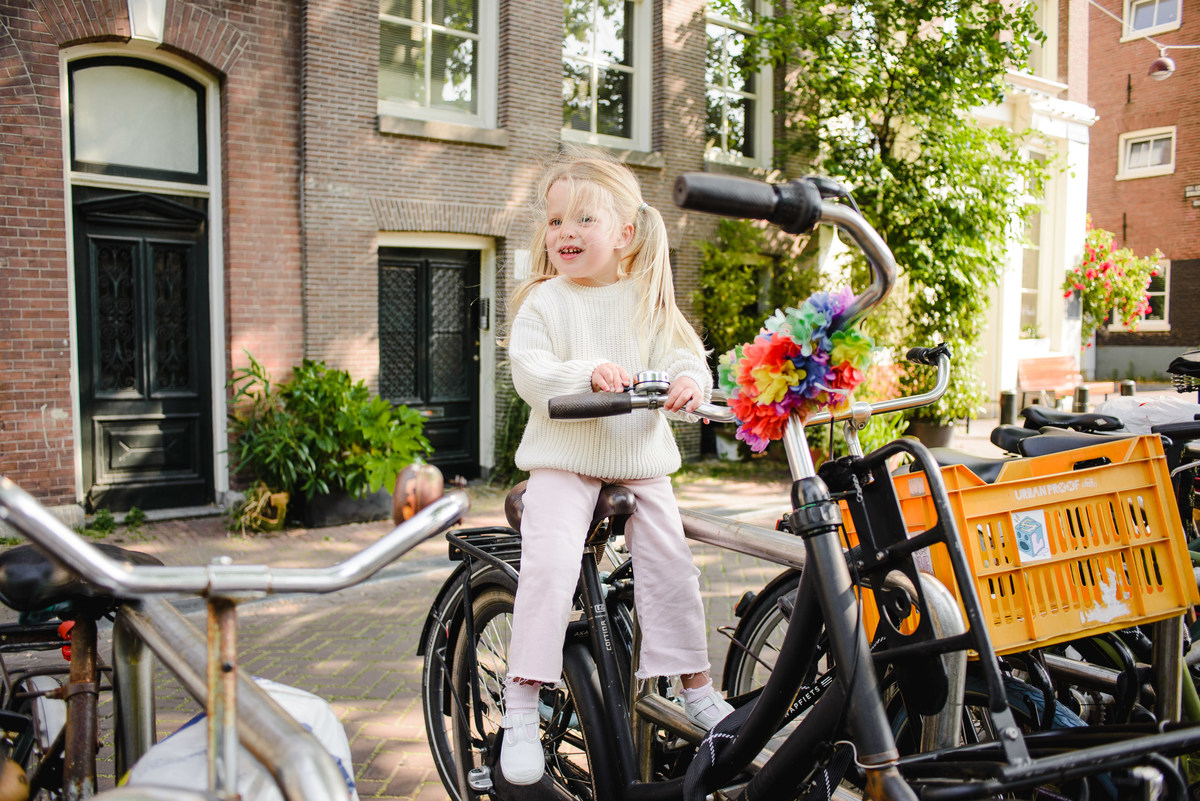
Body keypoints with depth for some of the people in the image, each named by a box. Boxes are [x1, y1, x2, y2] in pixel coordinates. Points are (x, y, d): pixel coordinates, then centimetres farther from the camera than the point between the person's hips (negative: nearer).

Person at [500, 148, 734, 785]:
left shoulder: (648, 299, 6)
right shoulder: (542, 302, -2)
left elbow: (680, 353, 0)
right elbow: (529, 372, -12)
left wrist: (689, 381, -23)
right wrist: (587, 374, -29)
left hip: (640, 458, 3)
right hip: (563, 457, -3)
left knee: (671, 564, 2)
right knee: (549, 565, -17)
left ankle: (697, 688, 22)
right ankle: (521, 706, -3)